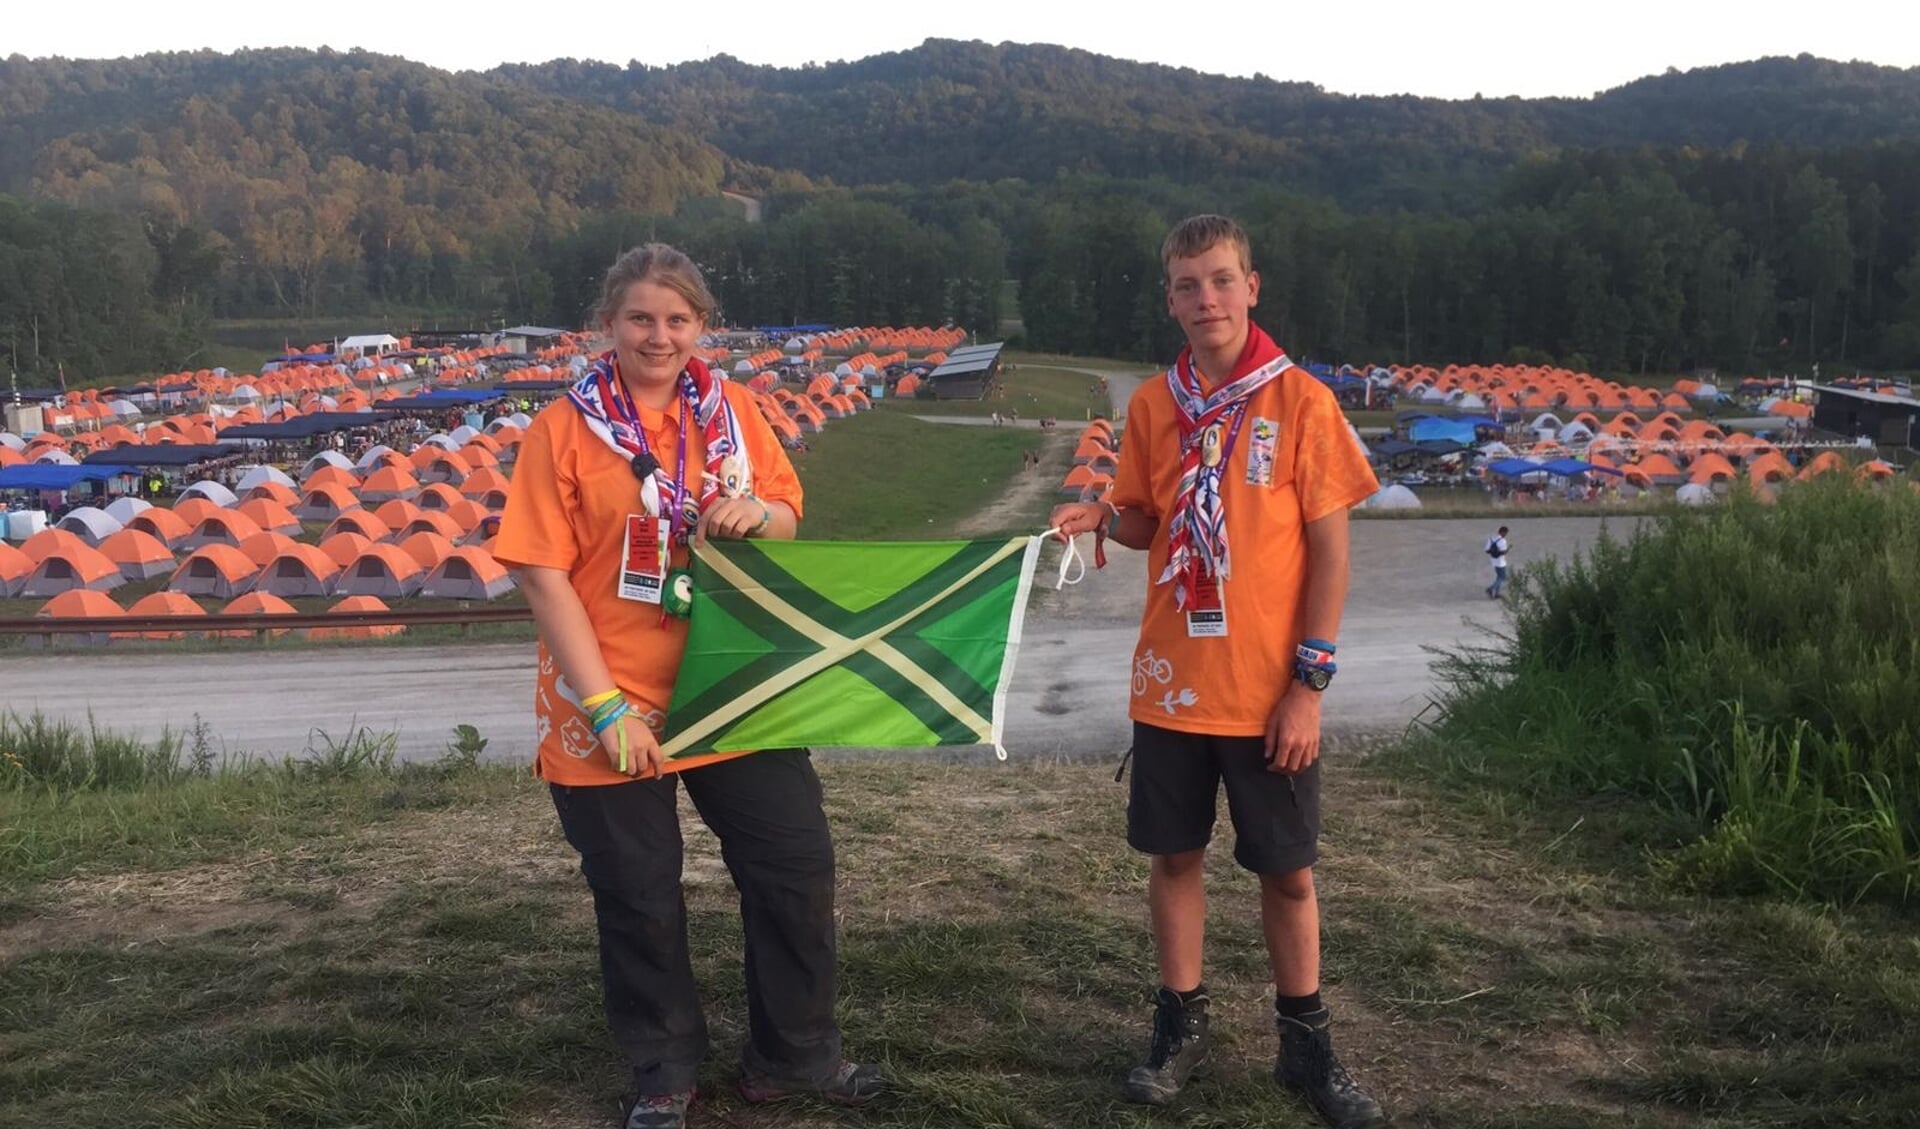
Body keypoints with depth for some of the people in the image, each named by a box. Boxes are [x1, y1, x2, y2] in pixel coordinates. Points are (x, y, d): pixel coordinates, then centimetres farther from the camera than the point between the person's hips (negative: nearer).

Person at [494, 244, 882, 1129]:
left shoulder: (732, 410, 4)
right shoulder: (565, 428, -8)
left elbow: (788, 524, 12)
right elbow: (543, 575, -12)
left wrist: (757, 511, -14)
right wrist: (605, 707, -18)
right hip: (613, 707, -3)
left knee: (797, 866, 9)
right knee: (640, 900, 10)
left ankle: (793, 1055, 29)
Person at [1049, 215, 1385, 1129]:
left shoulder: (1301, 401, -8)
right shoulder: (1152, 405, 3)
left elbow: (1330, 551, -8)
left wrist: (1308, 683, -11)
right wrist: (1102, 519, -11)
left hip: (1269, 690, -3)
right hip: (1172, 681, 3)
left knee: (1286, 870, 9)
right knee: (1174, 854, 12)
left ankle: (1306, 1043, 26)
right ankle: (1181, 1022, 30)